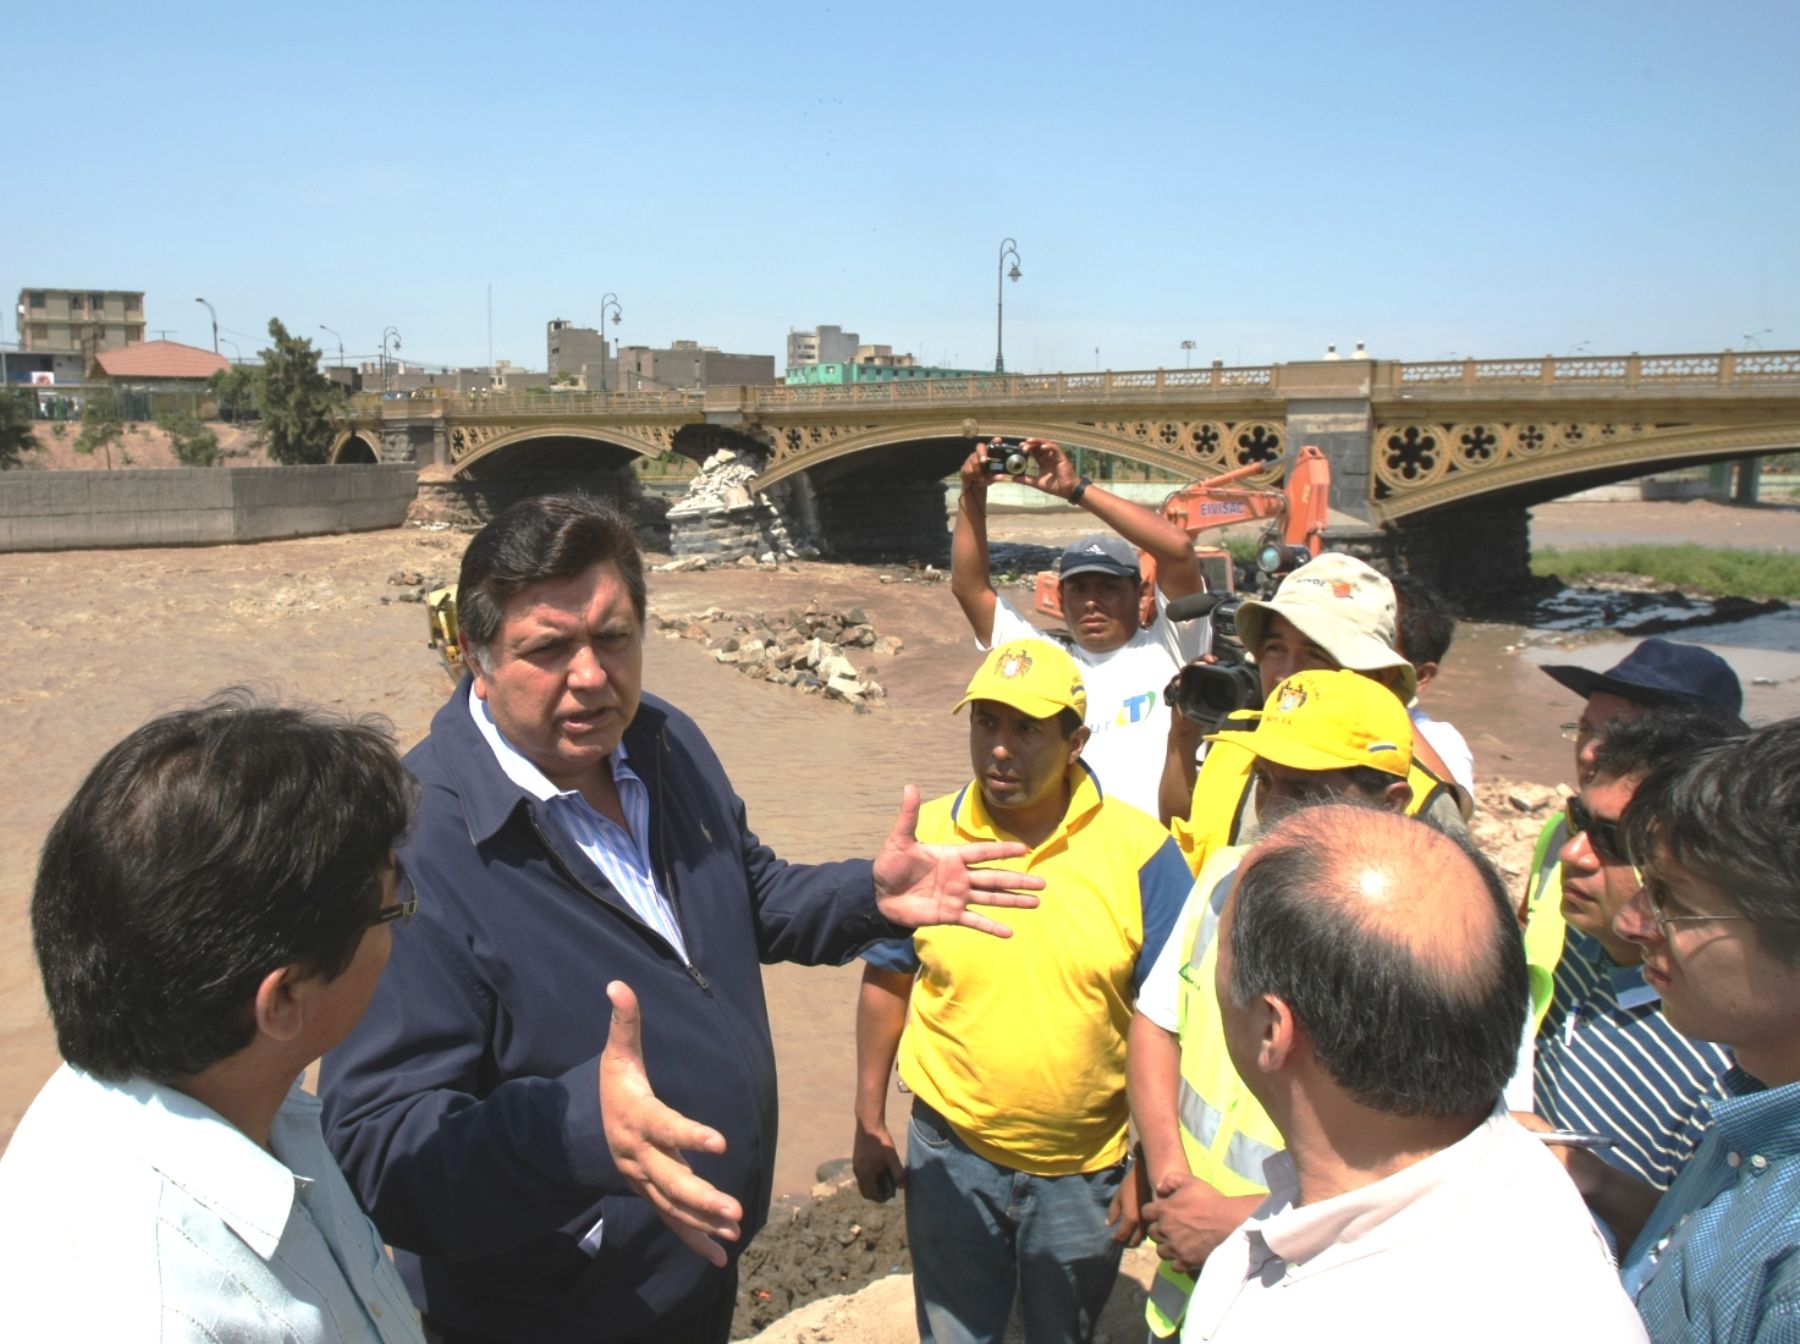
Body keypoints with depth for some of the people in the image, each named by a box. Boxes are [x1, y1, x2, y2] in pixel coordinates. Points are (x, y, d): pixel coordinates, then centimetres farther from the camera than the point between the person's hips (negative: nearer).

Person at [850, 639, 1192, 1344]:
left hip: (1086, 1167, -1)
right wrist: (869, 1121, 5)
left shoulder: (1141, 851, -15)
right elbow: (886, 982, 2)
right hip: (952, 1153, 1)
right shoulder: (925, 837, -9)